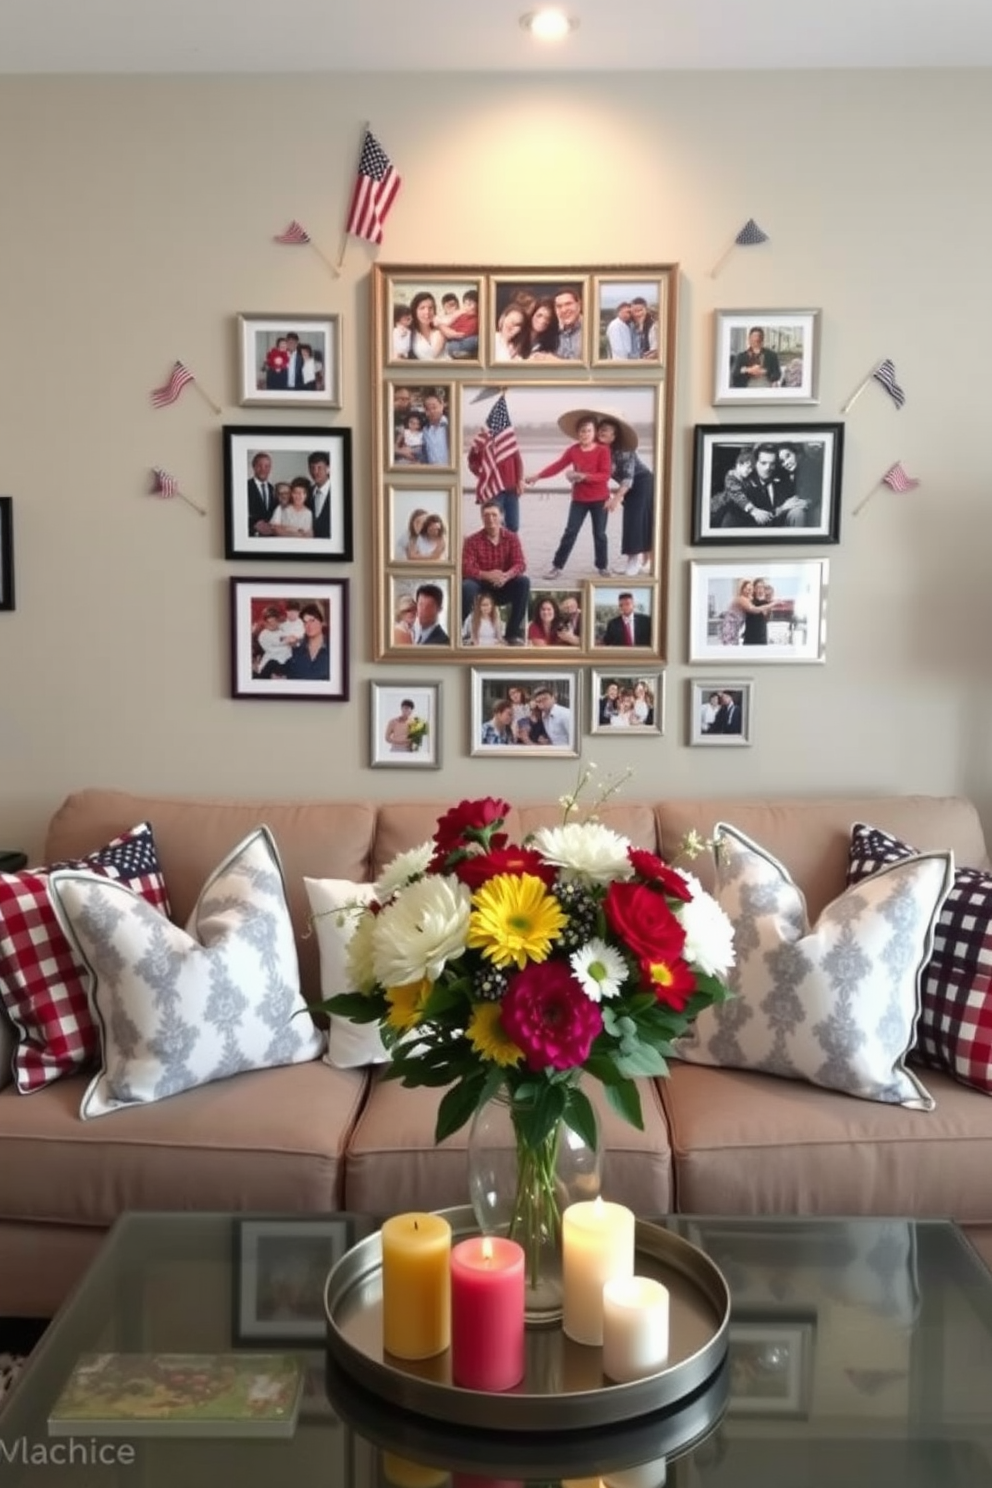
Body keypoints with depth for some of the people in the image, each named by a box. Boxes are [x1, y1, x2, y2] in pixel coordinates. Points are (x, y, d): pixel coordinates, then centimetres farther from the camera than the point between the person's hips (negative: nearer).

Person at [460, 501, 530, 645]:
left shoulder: (512, 538, -2)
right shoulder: (472, 540, -8)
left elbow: (520, 564, -12)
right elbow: (465, 568, -18)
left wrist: (507, 575, -36)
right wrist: (487, 575, -36)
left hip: (504, 586, 2)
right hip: (481, 584, -2)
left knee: (523, 581, -27)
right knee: (466, 587, -36)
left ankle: (514, 632, -17)